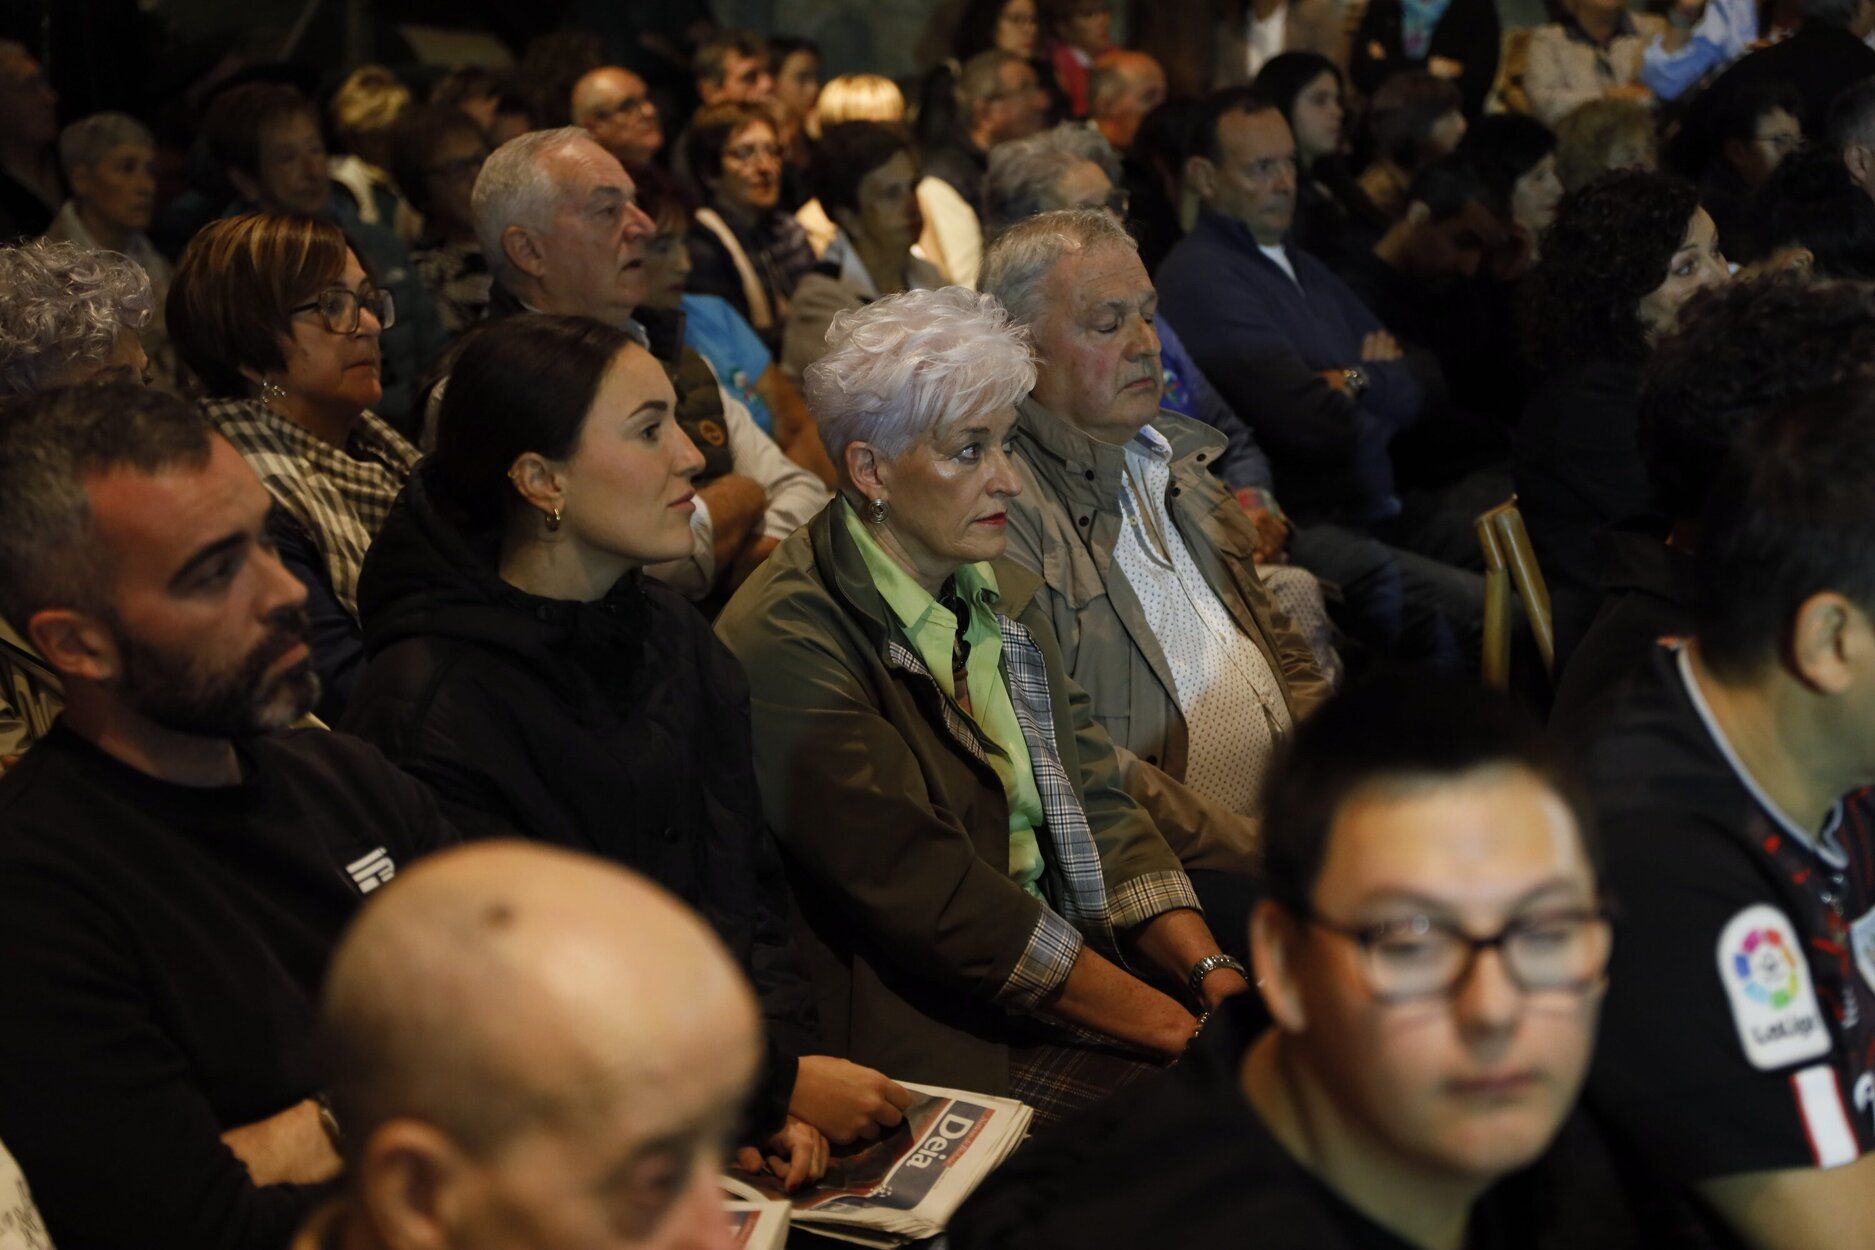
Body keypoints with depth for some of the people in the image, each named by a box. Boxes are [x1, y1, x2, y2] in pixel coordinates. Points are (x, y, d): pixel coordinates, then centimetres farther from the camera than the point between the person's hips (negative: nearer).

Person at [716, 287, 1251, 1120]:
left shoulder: (1004, 596, 15)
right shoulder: (786, 644, -13)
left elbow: (1097, 807, 12)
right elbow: (932, 897, -18)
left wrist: (1211, 976, -6)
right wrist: (1175, 1028, -18)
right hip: (941, 1047, -8)